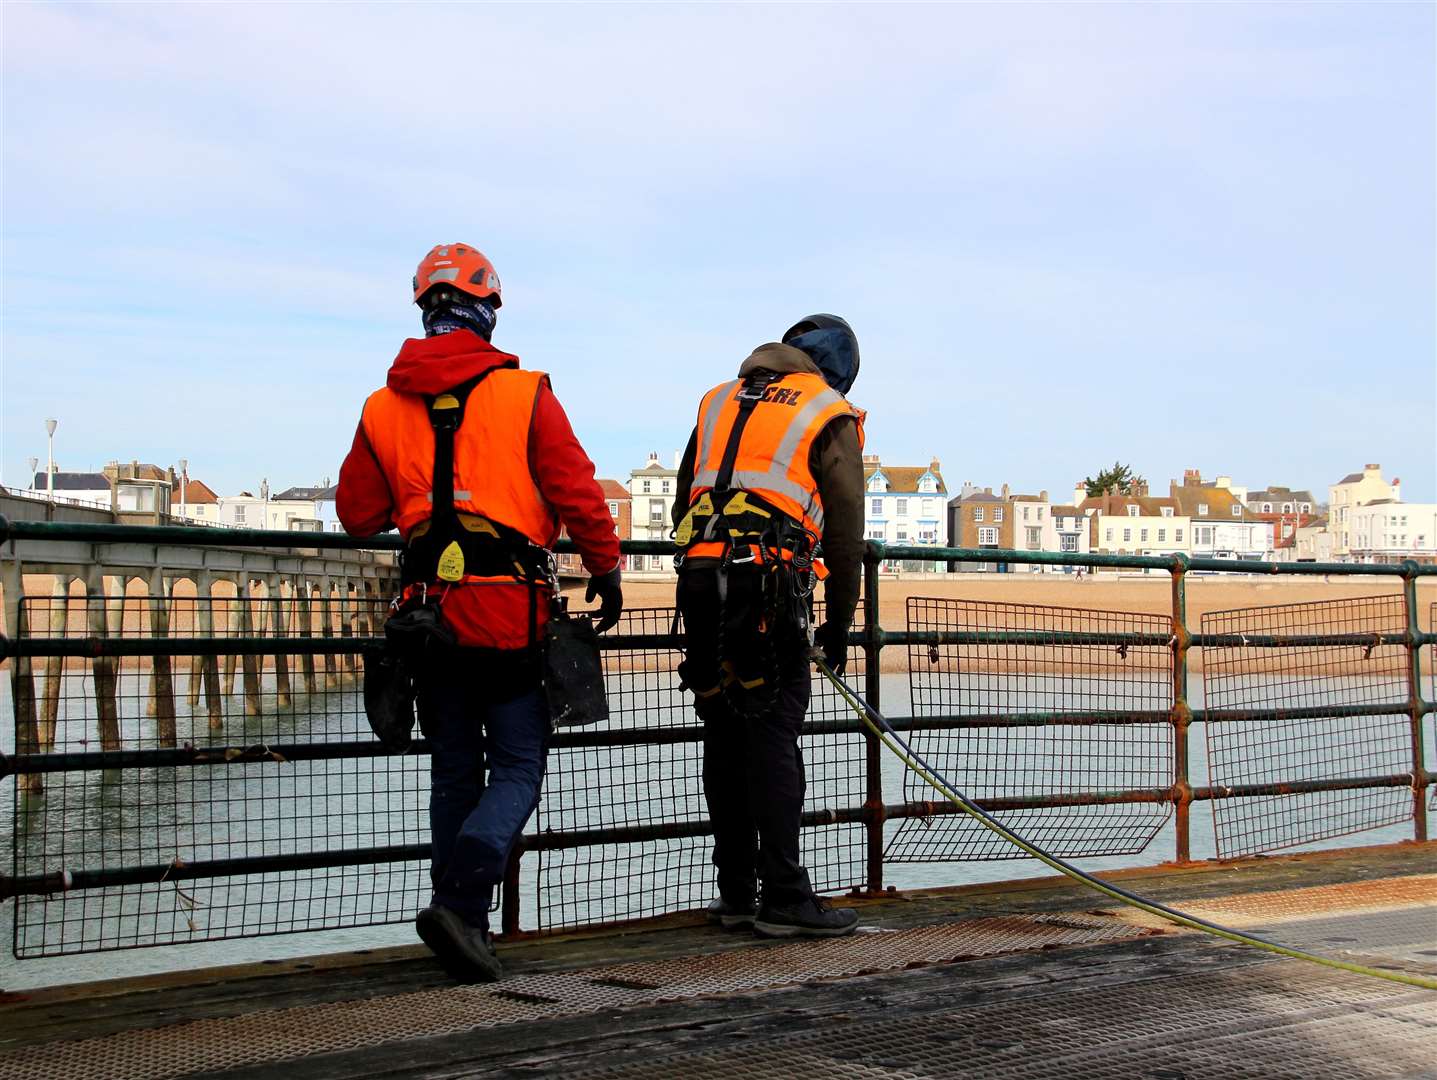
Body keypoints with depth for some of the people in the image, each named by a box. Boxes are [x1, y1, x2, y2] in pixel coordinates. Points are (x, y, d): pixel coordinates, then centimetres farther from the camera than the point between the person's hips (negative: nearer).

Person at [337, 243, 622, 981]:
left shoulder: (383, 408, 5)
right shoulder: (525, 394, -6)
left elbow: (357, 515, 10)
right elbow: (577, 492, -6)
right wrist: (606, 571, 8)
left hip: (429, 610, 4)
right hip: (509, 613, -4)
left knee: (453, 774, 15)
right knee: (517, 769, 3)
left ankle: (465, 928, 17)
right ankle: (460, 901, -17)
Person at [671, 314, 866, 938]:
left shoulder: (718, 402, 23)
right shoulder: (831, 417, 7)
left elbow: (684, 503, 20)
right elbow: (844, 531, 5)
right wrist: (839, 625, 13)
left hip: (701, 581, 5)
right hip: (770, 589, -5)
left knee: (725, 739, 10)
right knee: (773, 737, -5)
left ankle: (736, 894, 15)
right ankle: (784, 900, -7)